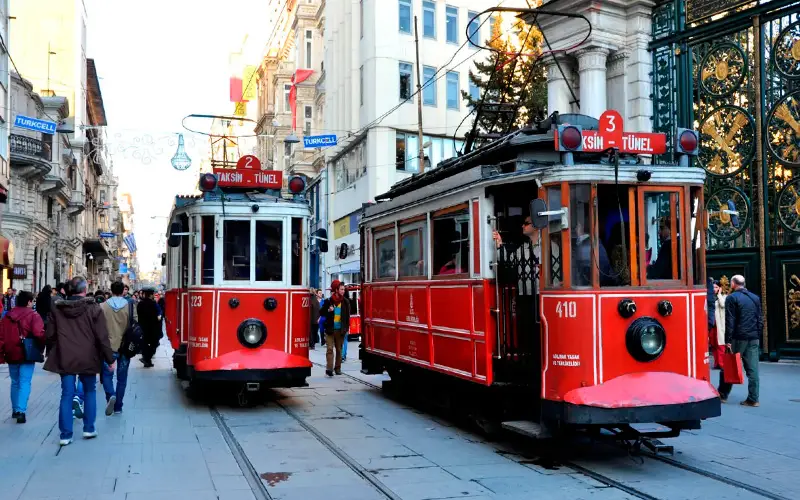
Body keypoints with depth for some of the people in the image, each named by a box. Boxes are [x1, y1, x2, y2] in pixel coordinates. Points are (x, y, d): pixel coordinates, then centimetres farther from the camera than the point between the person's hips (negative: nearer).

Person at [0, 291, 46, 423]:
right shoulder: (33, 315, -9)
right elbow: (39, 334, -21)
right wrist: (41, 348, -3)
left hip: (12, 354, 5)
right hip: (27, 354, -5)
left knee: (15, 382, 19)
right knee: (25, 383, -3)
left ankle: (15, 410, 26)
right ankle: (21, 411, -15)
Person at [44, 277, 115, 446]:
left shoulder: (57, 308, 2)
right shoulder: (93, 308, -8)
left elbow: (50, 335, 7)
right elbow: (102, 337, -9)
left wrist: (51, 354, 22)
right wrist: (110, 359, -2)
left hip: (65, 359, 2)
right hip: (87, 359, -2)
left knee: (67, 395, 5)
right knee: (89, 392, 15)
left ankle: (65, 435, 4)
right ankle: (89, 429, 16)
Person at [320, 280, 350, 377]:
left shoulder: (345, 302, 5)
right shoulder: (328, 301, -2)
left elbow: (348, 316, 9)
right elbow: (321, 313, 4)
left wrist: (346, 328, 3)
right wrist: (328, 310, -16)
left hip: (340, 330, 3)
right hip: (330, 329, -2)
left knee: (339, 349, 9)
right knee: (330, 348, -9)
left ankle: (338, 368, 17)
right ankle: (329, 368, -16)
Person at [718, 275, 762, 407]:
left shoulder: (732, 298, -8)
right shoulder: (755, 298, 11)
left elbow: (730, 321, -11)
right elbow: (760, 319, 12)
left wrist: (728, 340, -10)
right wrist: (758, 335, 17)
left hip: (738, 338, -5)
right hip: (754, 338, 5)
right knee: (753, 369, 4)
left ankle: (722, 395, 14)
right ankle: (753, 399, 4)